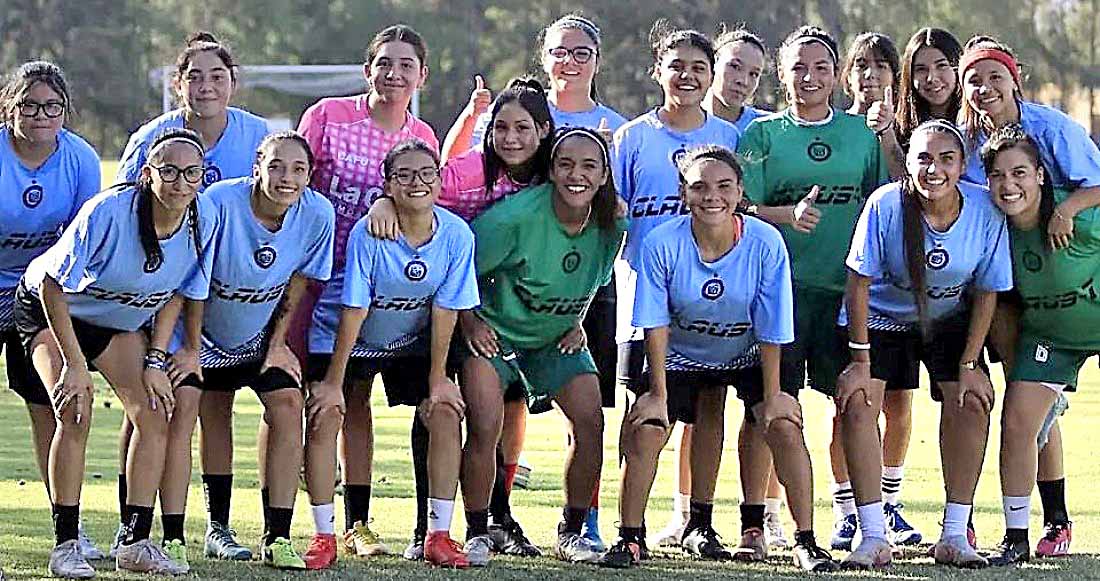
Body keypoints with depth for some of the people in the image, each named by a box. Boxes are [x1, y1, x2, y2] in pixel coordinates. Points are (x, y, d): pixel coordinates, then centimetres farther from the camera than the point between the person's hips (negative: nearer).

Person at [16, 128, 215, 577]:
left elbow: (175, 294, -3)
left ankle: (136, 543, 2)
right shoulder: (108, 213, -35)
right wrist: (75, 365, -27)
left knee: (154, 416, -7)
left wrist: (155, 361, -9)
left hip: (122, 320, 5)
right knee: (76, 415, -21)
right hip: (49, 308, -5)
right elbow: (53, 287, -27)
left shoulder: (203, 220, -20)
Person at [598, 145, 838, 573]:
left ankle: (806, 542, -7)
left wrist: (772, 395, -15)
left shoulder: (766, 244, -25)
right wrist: (658, 393, -15)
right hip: (681, 356, 0)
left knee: (785, 427, -18)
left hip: (748, 357, 0)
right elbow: (655, 325, -16)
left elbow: (771, 332, -17)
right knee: (643, 430, -16)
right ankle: (629, 539, 1)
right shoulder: (662, 244, -25)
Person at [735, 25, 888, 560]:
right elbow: (742, 208, -3)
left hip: (846, 286, 2)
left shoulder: (860, 132, 12)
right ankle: (753, 522, -5)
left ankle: (850, 514, 15)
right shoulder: (761, 135, 5)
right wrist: (790, 215, -21)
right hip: (779, 285, -2)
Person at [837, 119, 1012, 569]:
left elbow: (986, 293, -9)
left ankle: (954, 536, -6)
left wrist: (969, 364, -11)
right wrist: (860, 361, -19)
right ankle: (873, 537, -12)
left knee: (970, 404, -16)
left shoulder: (985, 212, -22)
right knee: (856, 402, -18)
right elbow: (859, 283, -19)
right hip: (881, 317, -1)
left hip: (950, 321, 1)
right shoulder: (884, 205, -27)